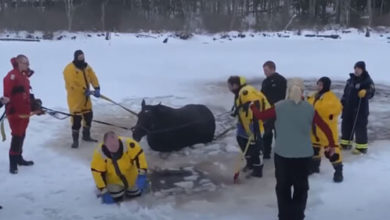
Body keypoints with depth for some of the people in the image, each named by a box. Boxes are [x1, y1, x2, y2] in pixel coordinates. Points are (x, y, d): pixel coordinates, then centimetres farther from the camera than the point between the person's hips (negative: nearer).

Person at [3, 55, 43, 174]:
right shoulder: (12, 75, -14)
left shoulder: (24, 76, 16)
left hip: (25, 111, 9)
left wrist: (35, 104, 26)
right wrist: (6, 101, -28)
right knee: (17, 136, -9)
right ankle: (13, 163, -3)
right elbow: (7, 92, -21)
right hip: (15, 112, -9)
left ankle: (19, 158, 29)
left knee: (21, 135, 16)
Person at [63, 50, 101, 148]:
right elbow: (72, 84, -22)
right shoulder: (69, 69, -16)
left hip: (85, 97, 8)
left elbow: (93, 78, 5)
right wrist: (84, 91, -21)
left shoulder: (86, 67, 8)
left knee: (89, 115, 15)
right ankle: (75, 140, 4)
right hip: (75, 97, -8)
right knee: (76, 118, -7)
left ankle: (86, 135, 32)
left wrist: (97, 89, -11)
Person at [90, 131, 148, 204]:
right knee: (116, 197, -9)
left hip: (130, 174, 1)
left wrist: (142, 174, -30)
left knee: (135, 194, 7)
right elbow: (97, 173, -22)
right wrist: (103, 191, -20)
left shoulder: (128, 144, -33)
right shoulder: (99, 154, -31)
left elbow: (139, 156, -23)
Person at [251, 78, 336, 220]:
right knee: (301, 187, 17)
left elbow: (261, 116, 1)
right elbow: (325, 127, -2)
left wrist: (253, 107, 21)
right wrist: (332, 145, 11)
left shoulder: (279, 107, -8)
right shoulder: (309, 108, -5)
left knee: (283, 186, 16)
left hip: (283, 154, -1)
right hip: (304, 155, 1)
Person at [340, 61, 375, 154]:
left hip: (361, 109, -7)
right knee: (346, 125, 14)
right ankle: (346, 143, 29)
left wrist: (365, 92, -41)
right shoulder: (351, 79, 10)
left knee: (360, 127, -3)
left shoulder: (367, 80, -10)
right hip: (348, 108, 7)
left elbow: (371, 92, -21)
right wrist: (342, 103, 19)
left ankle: (362, 147, 7)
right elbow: (346, 92, 19)